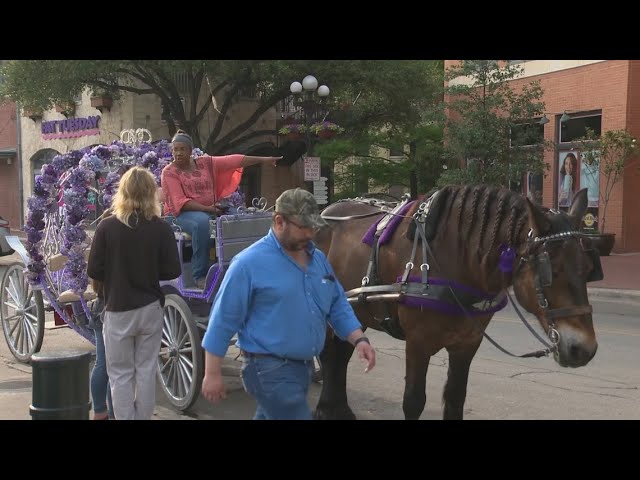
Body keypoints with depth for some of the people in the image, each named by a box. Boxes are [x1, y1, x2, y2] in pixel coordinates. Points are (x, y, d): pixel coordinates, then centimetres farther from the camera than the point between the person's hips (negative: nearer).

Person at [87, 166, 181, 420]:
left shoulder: (107, 226, -11)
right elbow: (172, 271, -6)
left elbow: (93, 271, -7)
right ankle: (143, 417, 19)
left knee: (121, 374, 7)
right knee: (146, 370, 12)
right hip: (150, 308, 2)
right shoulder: (161, 228, -8)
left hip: (118, 310, -1)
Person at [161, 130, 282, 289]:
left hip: (210, 210, 5)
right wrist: (206, 208, -24)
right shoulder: (169, 172, -3)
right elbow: (180, 202, -13)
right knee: (202, 221, -38)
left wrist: (263, 159, 0)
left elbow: (234, 160, 4)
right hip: (184, 213, -4)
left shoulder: (205, 163, 9)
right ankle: (200, 275, -31)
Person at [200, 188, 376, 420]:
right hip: (269, 370, -7)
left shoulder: (318, 259, 9)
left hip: (304, 365, 8)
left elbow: (337, 306, 17)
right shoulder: (249, 263, -14)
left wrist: (359, 339, 0)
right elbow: (223, 320, -12)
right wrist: (212, 374, -12)